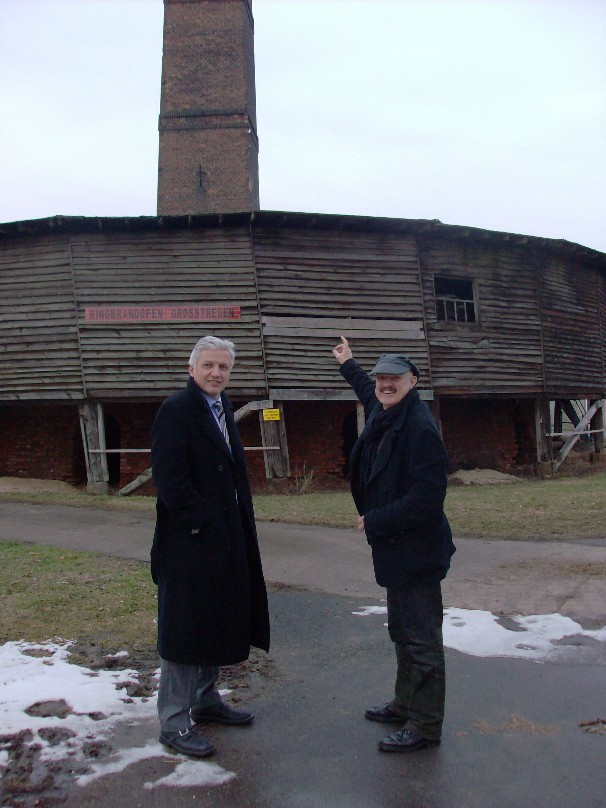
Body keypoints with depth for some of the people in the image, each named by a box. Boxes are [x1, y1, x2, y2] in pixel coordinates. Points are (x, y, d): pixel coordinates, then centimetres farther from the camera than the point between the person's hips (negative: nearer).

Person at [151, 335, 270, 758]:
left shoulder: (223, 407, 12)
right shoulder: (177, 409, -15)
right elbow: (169, 478, -21)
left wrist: (241, 524, 11)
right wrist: (200, 524, -17)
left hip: (225, 540, 9)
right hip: (191, 542, -9)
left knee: (217, 624, 19)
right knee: (184, 629, 2)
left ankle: (206, 700, 36)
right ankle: (175, 722, 16)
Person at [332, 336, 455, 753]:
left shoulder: (420, 428, -22)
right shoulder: (384, 416, 7)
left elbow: (428, 496, -27)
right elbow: (370, 394, 34)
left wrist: (376, 521, -19)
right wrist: (349, 365, 47)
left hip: (416, 552, -10)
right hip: (395, 549, 10)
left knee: (422, 640, 3)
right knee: (403, 633, 24)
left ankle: (425, 726, 18)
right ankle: (406, 705, 42)